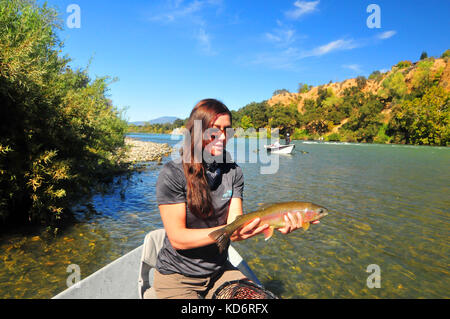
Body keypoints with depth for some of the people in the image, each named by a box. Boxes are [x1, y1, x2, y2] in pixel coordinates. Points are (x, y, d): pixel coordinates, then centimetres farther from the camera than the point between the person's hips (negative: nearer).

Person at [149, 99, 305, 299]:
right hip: (177, 275, -3)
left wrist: (271, 224, -28)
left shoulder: (233, 172, -1)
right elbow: (177, 239, -18)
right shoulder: (172, 174, -15)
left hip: (219, 271, 3)